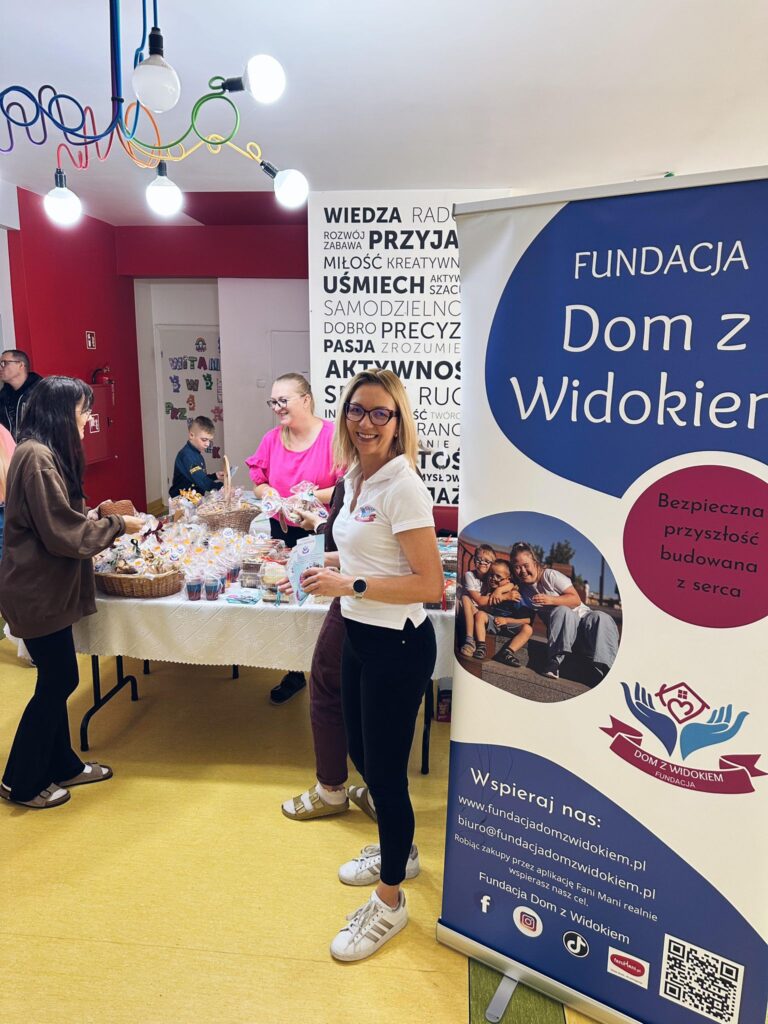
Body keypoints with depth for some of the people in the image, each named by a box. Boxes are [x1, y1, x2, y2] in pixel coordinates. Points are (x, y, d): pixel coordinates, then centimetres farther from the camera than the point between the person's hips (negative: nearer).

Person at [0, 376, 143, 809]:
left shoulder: (47, 453, 11)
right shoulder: (37, 457, -21)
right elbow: (65, 534, -22)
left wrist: (96, 513, 6)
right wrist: (117, 525, -11)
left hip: (45, 584, 10)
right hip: (37, 589, -10)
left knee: (57, 679, 18)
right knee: (57, 681, 3)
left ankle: (63, 765, 34)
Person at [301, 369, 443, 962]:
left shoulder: (402, 486, -20)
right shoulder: (357, 477, 7)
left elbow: (430, 584, -23)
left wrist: (351, 585, -22)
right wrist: (336, 568, 4)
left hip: (397, 644, -9)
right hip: (360, 635, 9)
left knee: (385, 771, 6)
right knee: (362, 755, 23)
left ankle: (390, 901, 30)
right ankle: (398, 851, 49)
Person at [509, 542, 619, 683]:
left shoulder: (550, 575, -9)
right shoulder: (521, 587, 4)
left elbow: (576, 600, -12)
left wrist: (551, 600, -26)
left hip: (582, 617, -1)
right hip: (561, 627, 1)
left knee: (601, 619, -36)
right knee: (561, 611, -35)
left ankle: (602, 671, -44)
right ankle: (555, 660, -40)